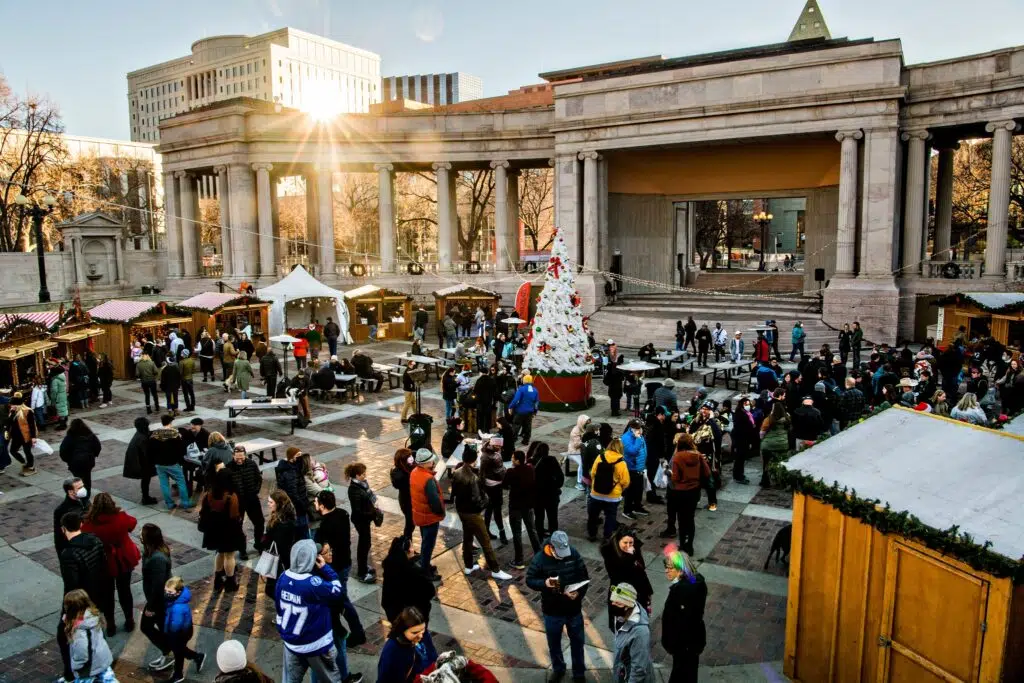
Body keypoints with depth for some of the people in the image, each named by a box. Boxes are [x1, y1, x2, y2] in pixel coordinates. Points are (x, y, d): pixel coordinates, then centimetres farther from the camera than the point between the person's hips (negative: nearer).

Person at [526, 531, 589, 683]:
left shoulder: (574, 554, -15)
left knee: (577, 642, 19)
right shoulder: (539, 559, -20)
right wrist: (544, 583, -30)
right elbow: (530, 580, -10)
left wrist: (579, 593, -22)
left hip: (573, 609, 1)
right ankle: (558, 670, 47)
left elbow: (584, 577, -5)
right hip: (552, 611, -1)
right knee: (554, 643, 20)